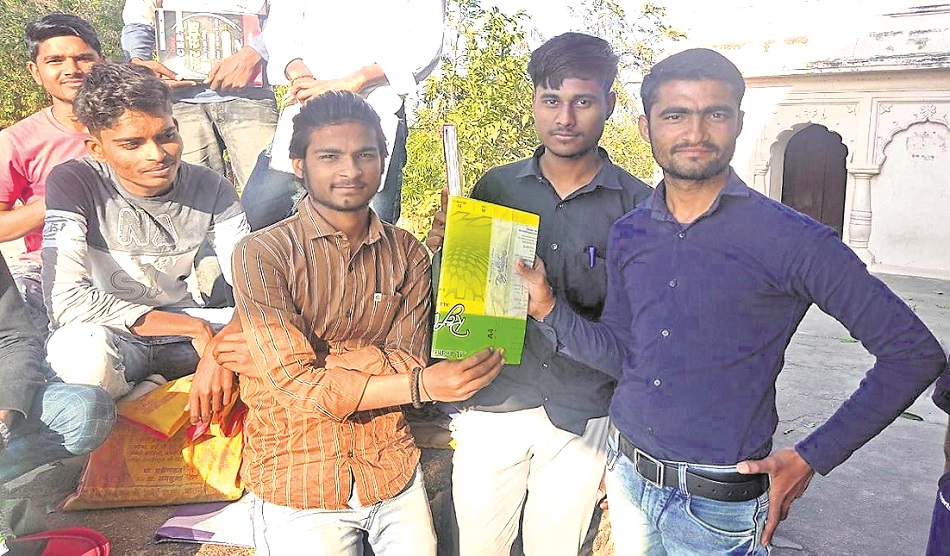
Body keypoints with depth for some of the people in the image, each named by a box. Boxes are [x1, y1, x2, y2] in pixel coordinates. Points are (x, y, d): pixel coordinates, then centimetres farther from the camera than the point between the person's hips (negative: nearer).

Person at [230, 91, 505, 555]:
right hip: (298, 477, -3)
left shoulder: (407, 254, 1)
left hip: (390, 469, 3)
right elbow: (296, 385, -18)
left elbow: (407, 366, -9)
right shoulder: (262, 253, -11)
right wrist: (422, 385, -26)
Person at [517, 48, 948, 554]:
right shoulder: (627, 234, 1)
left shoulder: (791, 240, -15)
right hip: (625, 474, 5)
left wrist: (812, 457, -11)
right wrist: (549, 306, -7)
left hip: (716, 505, -4)